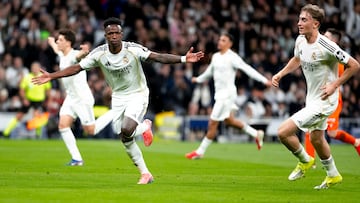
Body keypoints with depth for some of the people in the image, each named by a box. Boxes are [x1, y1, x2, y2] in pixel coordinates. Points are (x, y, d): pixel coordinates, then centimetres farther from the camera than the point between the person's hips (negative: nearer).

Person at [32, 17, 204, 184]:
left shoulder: (133, 49, -20)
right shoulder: (98, 54, -11)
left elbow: (158, 57, -26)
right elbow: (77, 68, -5)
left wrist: (183, 59, -38)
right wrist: (51, 76, -10)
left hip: (138, 94, -4)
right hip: (118, 97, 4)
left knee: (126, 130, -27)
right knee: (125, 139, 0)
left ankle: (145, 127, 9)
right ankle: (145, 174, 15)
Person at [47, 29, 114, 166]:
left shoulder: (74, 55, -19)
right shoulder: (62, 56, 7)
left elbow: (79, 56, -46)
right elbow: (57, 50, 33)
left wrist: (84, 52, -71)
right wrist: (52, 43, 55)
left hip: (83, 99, -8)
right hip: (70, 98, 8)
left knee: (91, 130, -4)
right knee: (63, 125, -7)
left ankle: (114, 114, 17)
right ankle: (76, 159, -4)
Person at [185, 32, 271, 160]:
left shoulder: (232, 57, -13)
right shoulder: (216, 56, 11)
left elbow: (247, 69, -18)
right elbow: (210, 71, 30)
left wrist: (264, 80, -24)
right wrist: (199, 79, 44)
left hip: (227, 93, -9)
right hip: (219, 93, 9)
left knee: (212, 124, -5)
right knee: (229, 121, 16)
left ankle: (200, 151, 3)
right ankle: (256, 134, 30)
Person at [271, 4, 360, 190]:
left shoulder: (326, 46, -26)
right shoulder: (300, 41, -3)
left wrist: (334, 85, -20)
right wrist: (280, 74, 7)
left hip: (324, 101, -8)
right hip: (312, 99, 9)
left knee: (283, 132, -13)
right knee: (316, 139, 24)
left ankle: (305, 161, 13)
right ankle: (333, 176, 43)